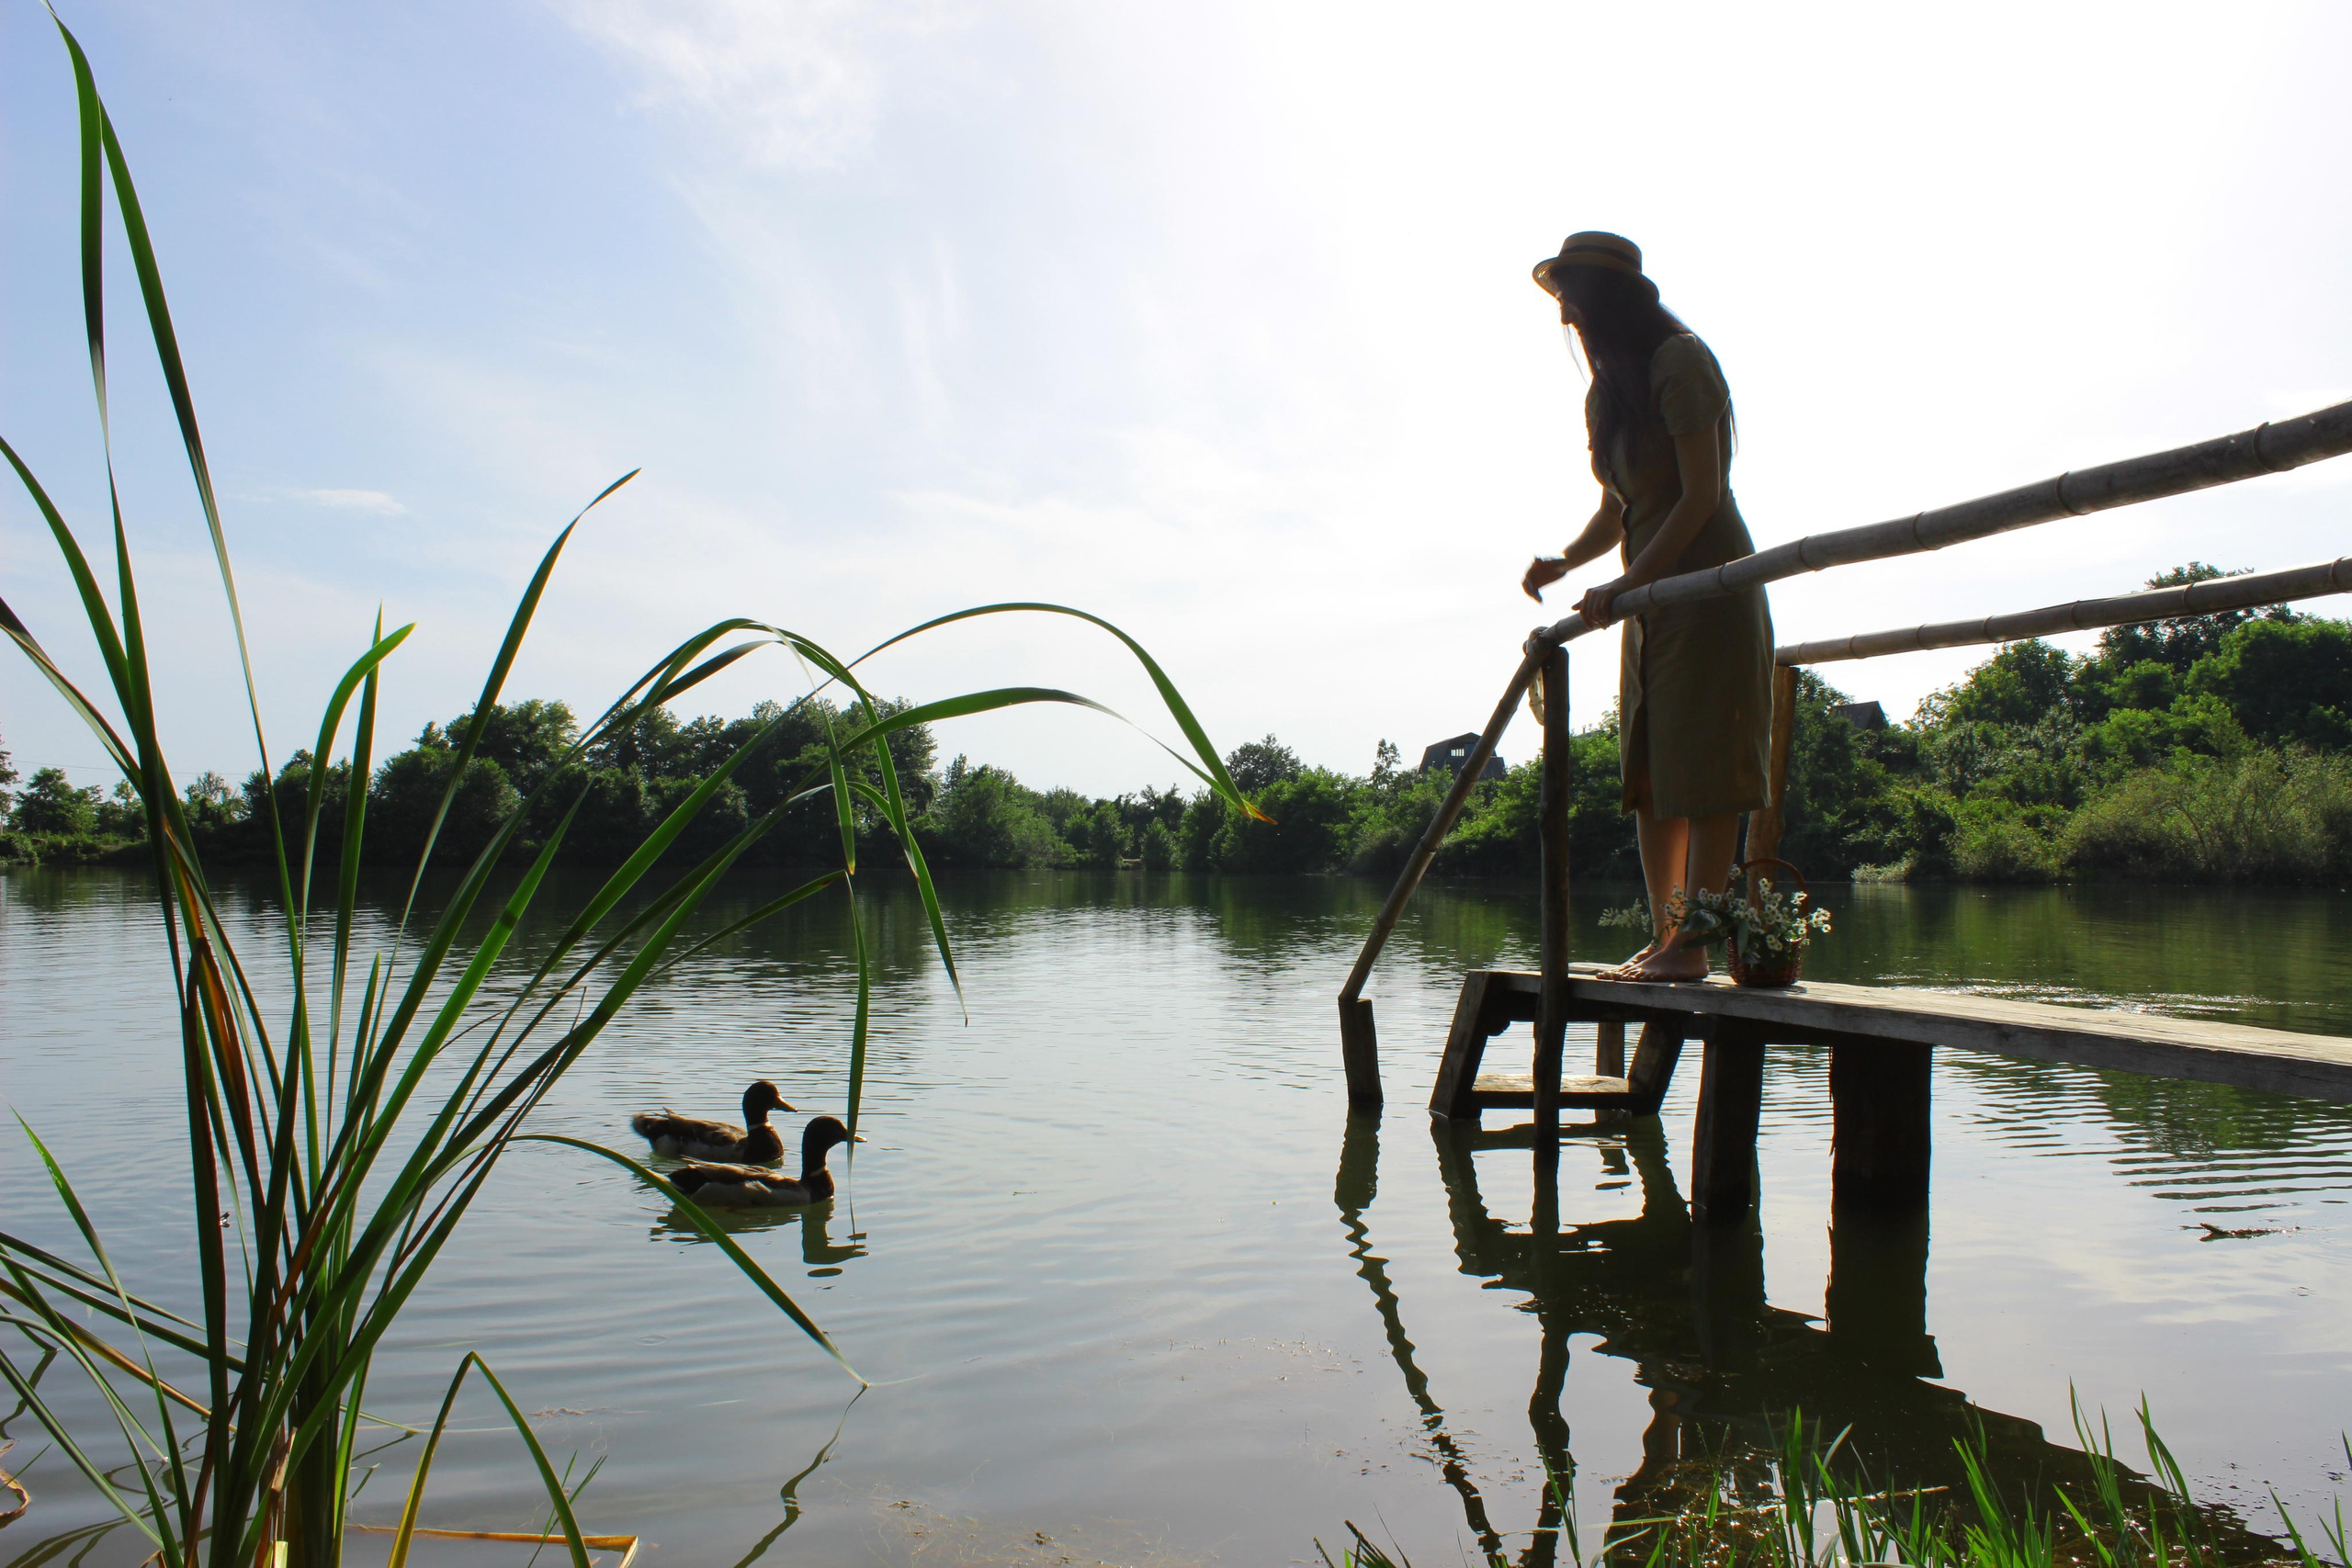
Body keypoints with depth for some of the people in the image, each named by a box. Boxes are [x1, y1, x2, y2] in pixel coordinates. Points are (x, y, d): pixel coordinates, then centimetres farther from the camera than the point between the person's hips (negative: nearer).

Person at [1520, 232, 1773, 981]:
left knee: (1702, 767, -9)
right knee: (1648, 770, 5)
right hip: (1652, 598, 9)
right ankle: (1663, 938, 9)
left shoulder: (1679, 362, -10)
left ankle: (1692, 945, -7)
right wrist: (1564, 560, -3)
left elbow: (1702, 495, -17)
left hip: (1707, 588, -9)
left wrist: (1624, 584, -21)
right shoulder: (1608, 390, 16)